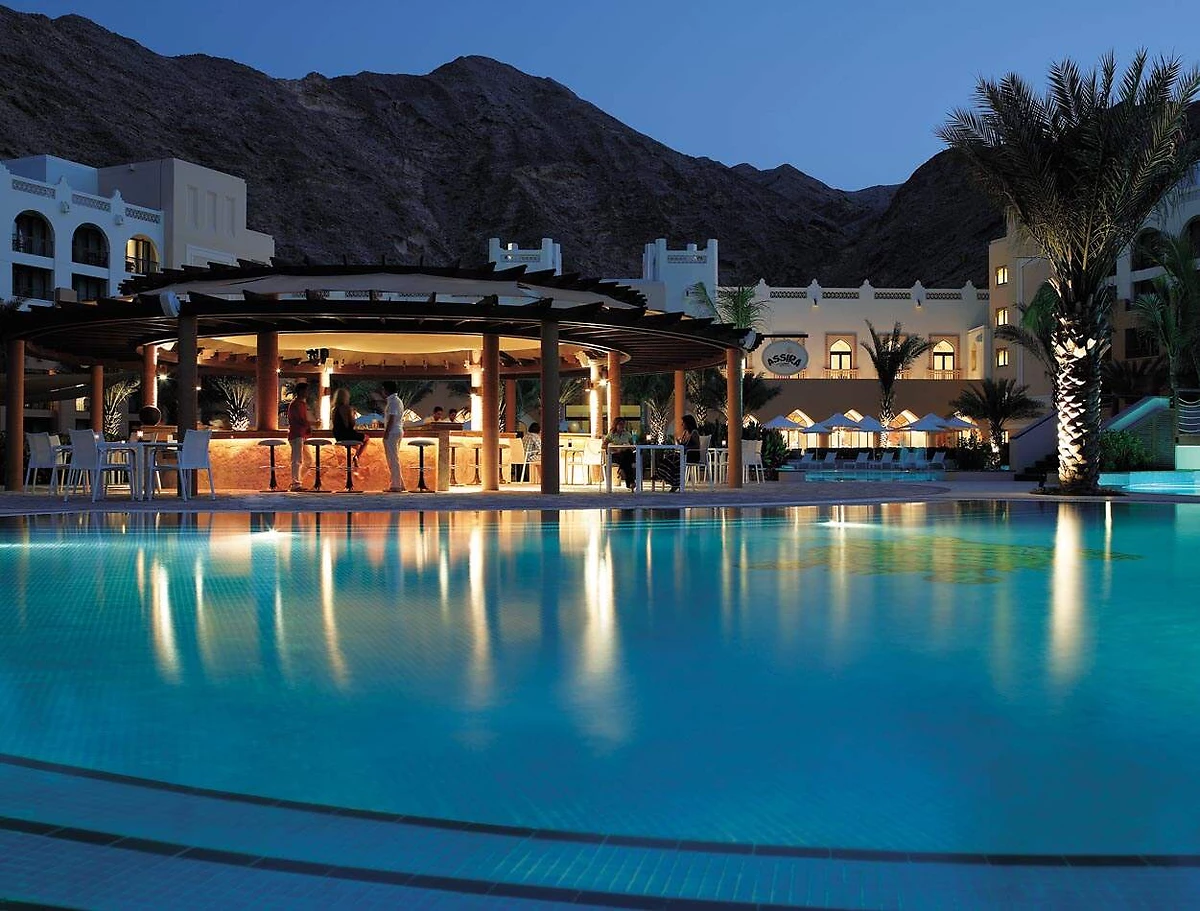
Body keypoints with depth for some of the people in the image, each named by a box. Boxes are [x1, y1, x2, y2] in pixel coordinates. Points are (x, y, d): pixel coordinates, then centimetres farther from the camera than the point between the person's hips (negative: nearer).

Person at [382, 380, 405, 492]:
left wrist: (386, 433, -20)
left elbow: (391, 419, -19)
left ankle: (396, 486, -7)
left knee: (393, 459, -8)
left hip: (392, 432, -10)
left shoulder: (393, 401, -13)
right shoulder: (398, 400, 17)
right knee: (394, 459, 14)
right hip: (398, 431, 10)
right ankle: (399, 484, 16)